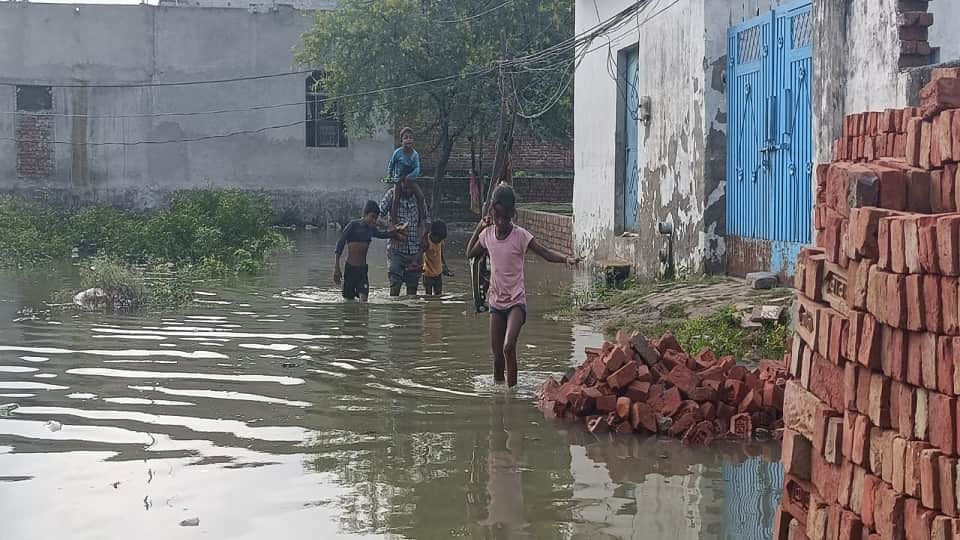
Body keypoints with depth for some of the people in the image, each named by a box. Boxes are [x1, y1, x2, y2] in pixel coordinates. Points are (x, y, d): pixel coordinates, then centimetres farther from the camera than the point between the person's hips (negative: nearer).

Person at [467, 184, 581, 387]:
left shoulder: (520, 236, -11)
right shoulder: (487, 234, 3)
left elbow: (545, 253, -16)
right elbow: (470, 254, 19)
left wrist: (566, 258, -34)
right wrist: (479, 228, 9)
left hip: (516, 302, -4)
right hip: (496, 302, 4)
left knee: (509, 347, -21)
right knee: (497, 355, 6)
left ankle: (512, 389, -14)